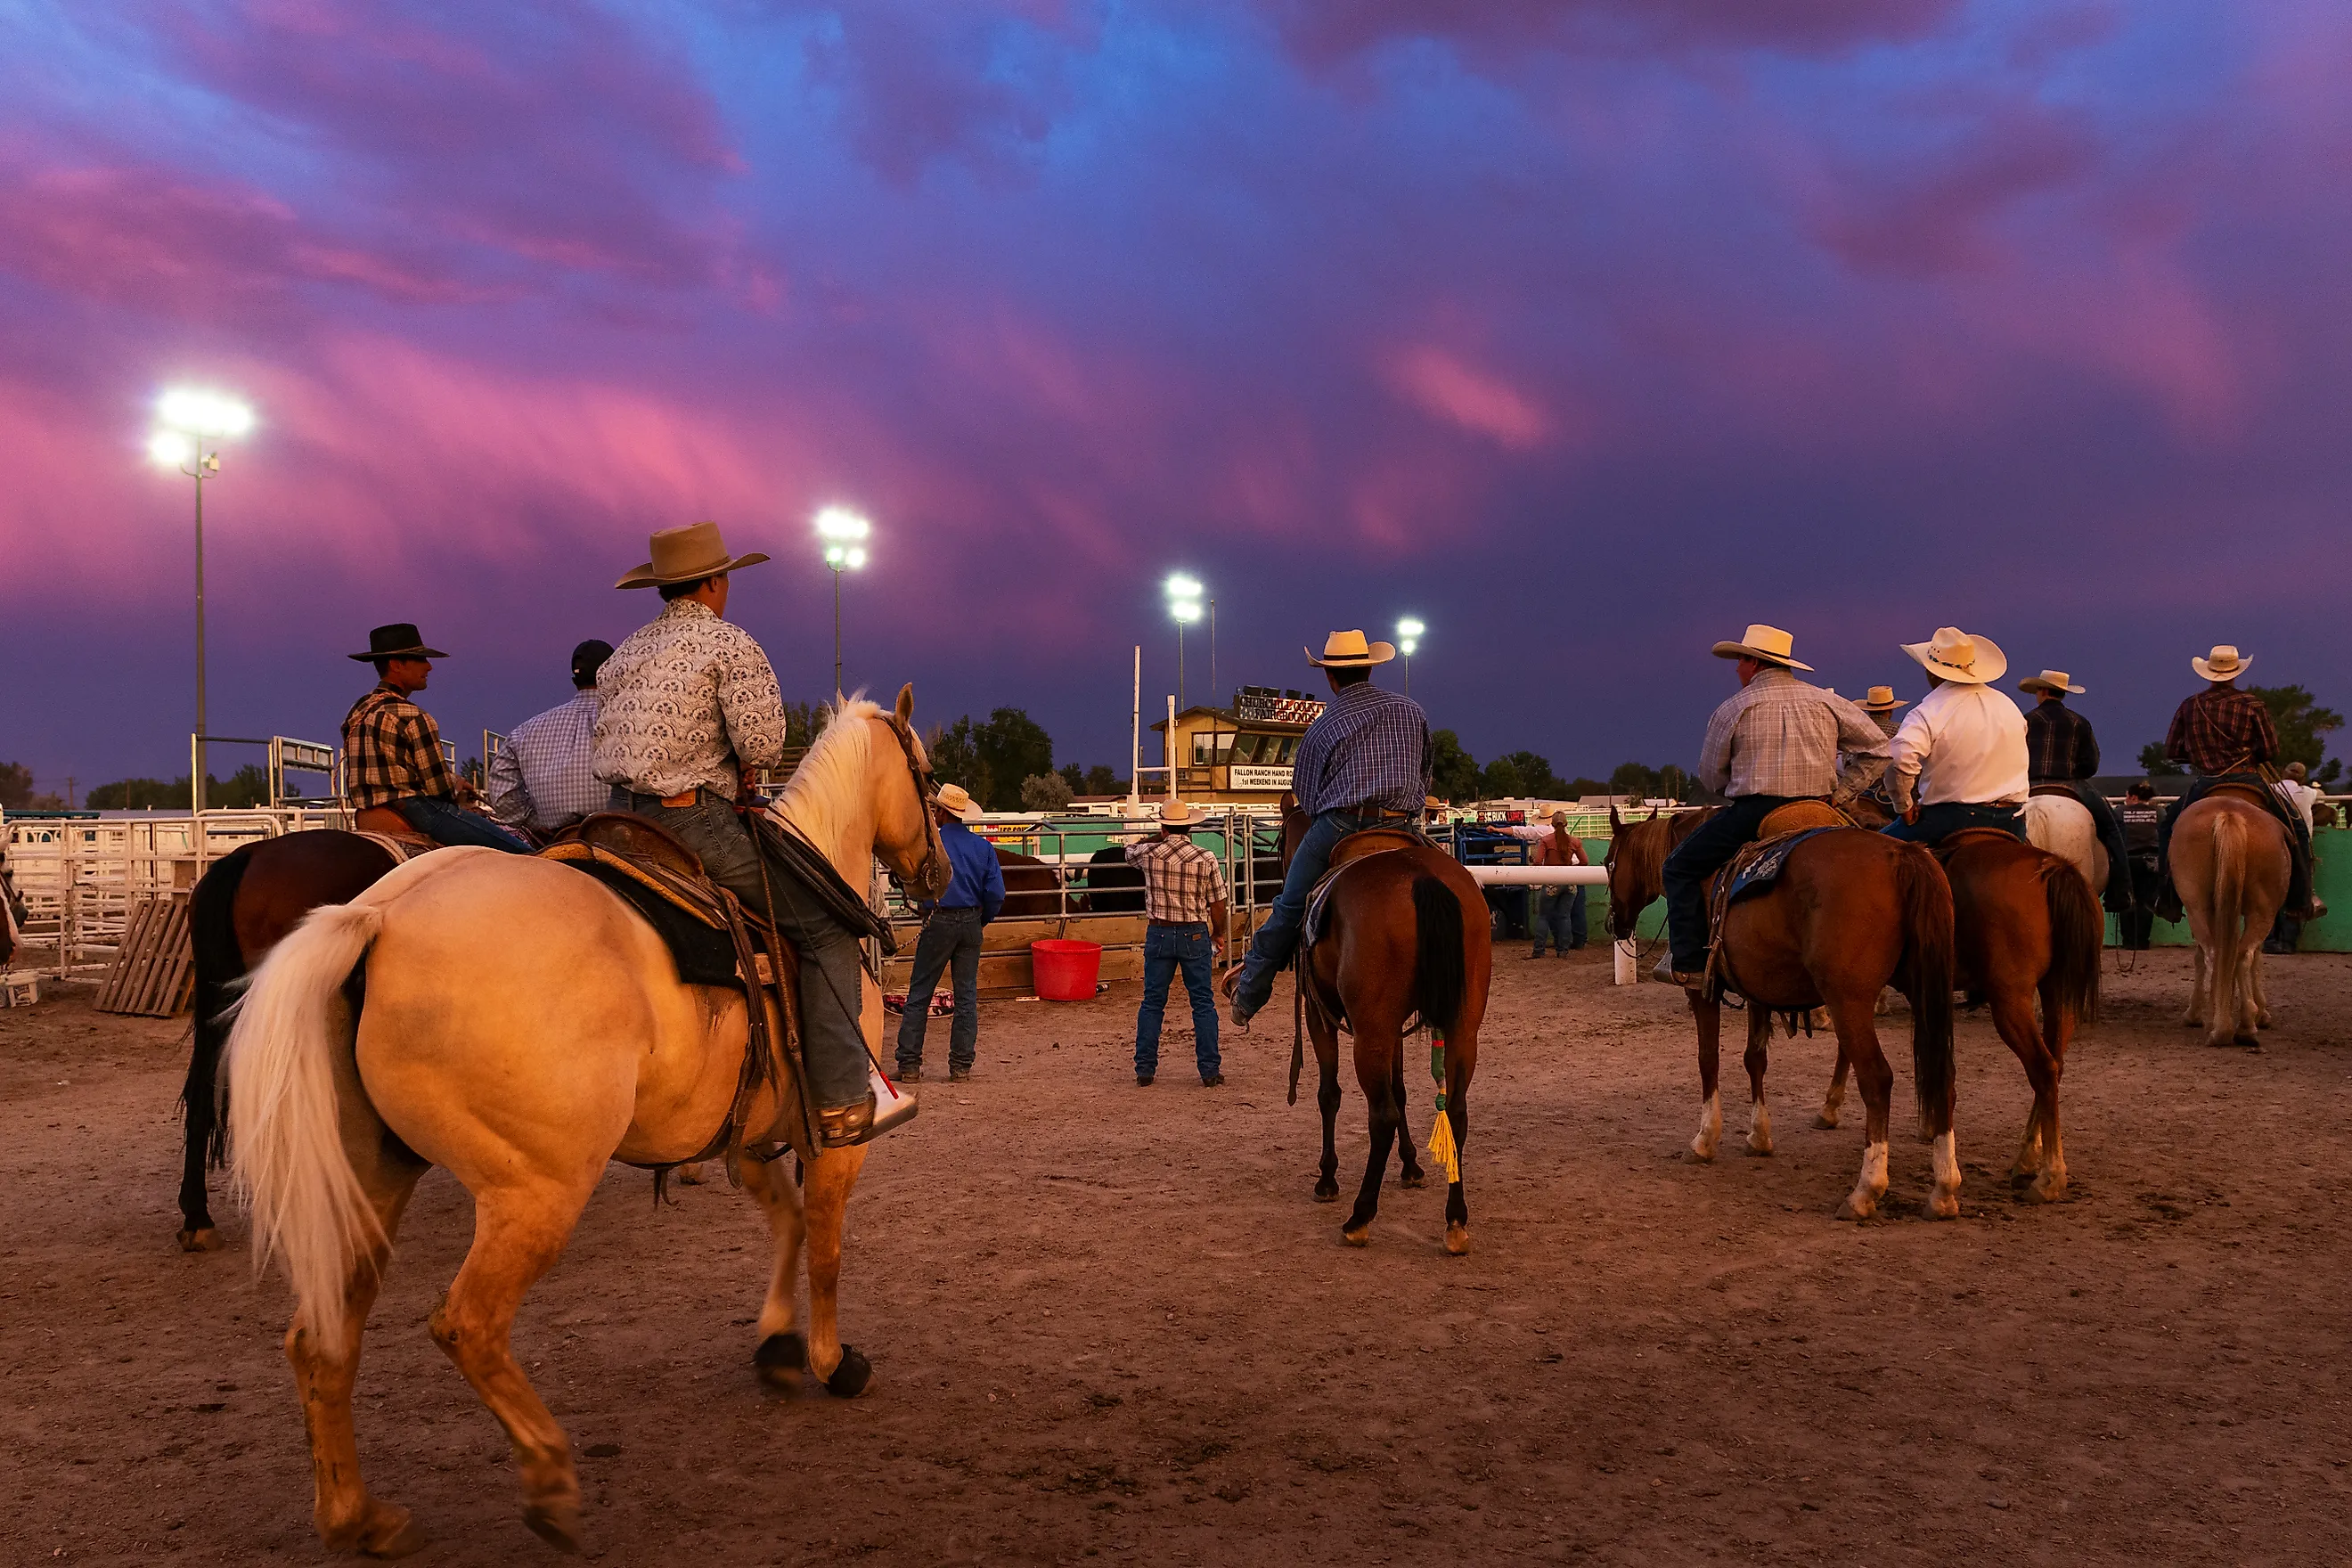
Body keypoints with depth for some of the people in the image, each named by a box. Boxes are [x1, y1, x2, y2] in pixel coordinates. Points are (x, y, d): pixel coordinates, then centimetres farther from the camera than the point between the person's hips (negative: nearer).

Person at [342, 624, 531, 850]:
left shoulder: (358, 711, 15)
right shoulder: (412, 717, -14)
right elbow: (440, 787, -15)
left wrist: (454, 783, 18)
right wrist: (457, 789, 9)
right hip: (415, 812, -10)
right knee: (522, 853, -9)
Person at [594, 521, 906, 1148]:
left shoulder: (624, 653, 19)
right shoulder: (730, 644, -5)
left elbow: (606, 738, 17)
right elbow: (761, 744, -16)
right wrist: (744, 770, 7)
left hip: (623, 818, 9)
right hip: (696, 820, -8)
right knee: (825, 927, -4)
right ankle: (844, 1102, -9)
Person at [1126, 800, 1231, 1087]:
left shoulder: (1149, 854, -6)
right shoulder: (1206, 859, -8)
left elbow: (1129, 851, 20)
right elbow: (1217, 904, -3)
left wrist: (1160, 838, 25)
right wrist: (1218, 934, 13)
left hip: (1159, 934, 1)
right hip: (1195, 935, -1)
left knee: (1152, 1003, 10)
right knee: (1203, 1003, 7)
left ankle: (1145, 1070, 13)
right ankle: (1209, 1071, 9)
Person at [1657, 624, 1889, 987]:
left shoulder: (1734, 708, 0)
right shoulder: (1827, 702, 10)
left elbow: (1711, 775, 6)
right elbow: (1876, 748, 11)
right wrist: (1840, 792, 10)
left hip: (1751, 814, -4)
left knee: (1680, 866, 10)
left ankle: (1688, 963, 0)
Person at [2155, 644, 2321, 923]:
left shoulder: (2189, 706, 1)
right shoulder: (2251, 704, -4)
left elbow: (2171, 750, 6)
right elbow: (2271, 749, -4)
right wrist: (2247, 753, 14)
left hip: (2204, 785, 1)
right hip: (2248, 781, -1)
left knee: (2168, 828, 20)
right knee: (2296, 828, 14)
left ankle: (2169, 901, 12)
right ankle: (2301, 902, 10)